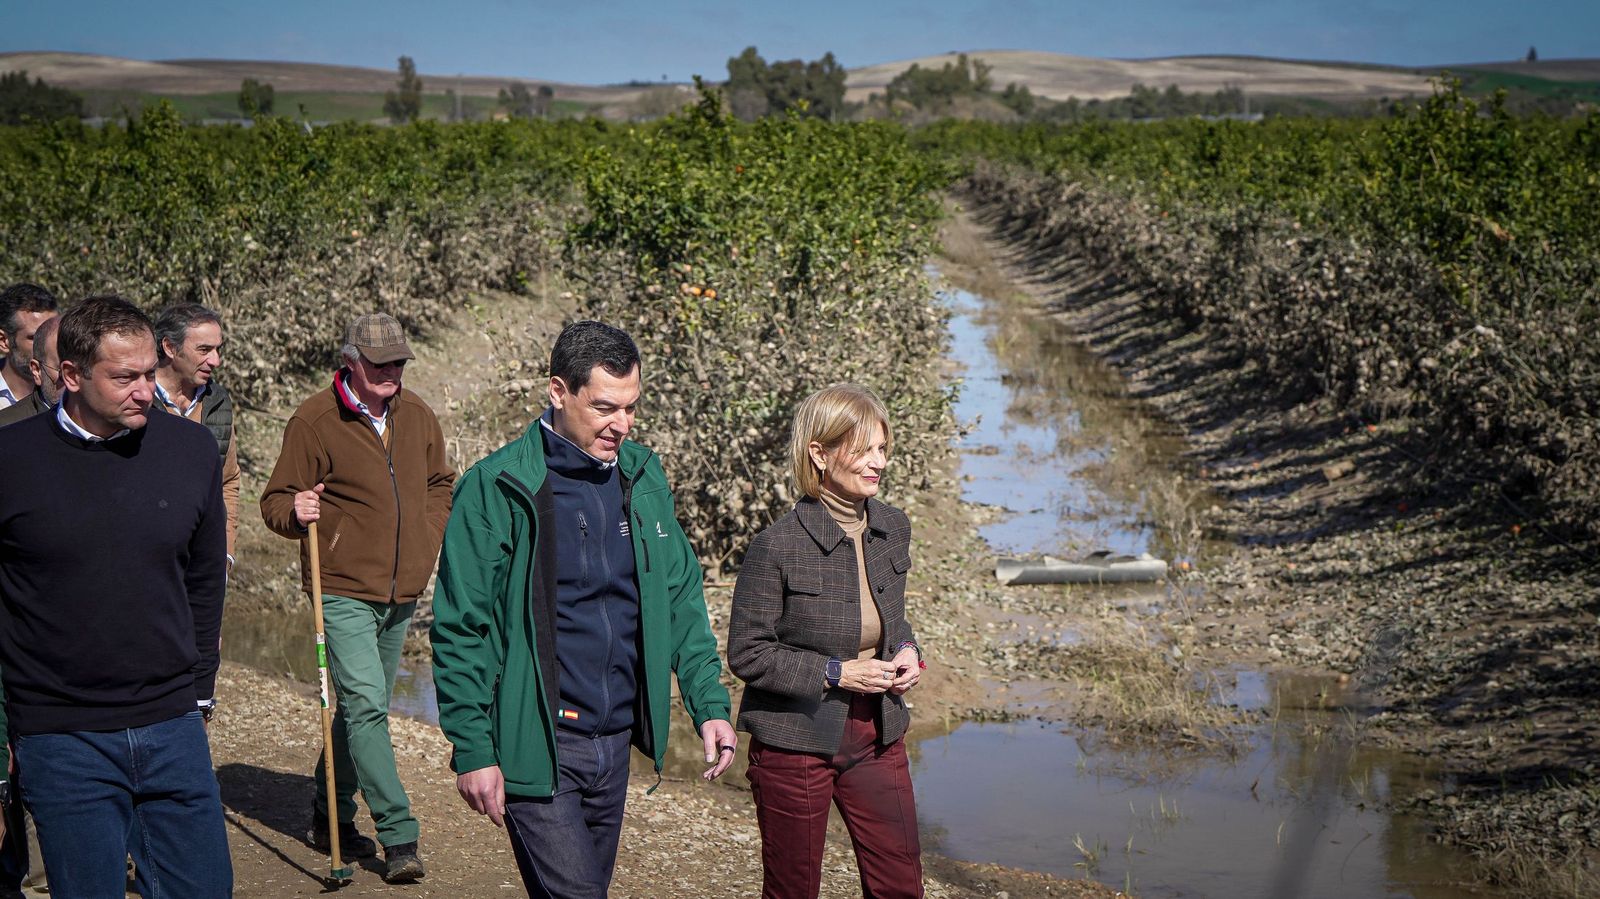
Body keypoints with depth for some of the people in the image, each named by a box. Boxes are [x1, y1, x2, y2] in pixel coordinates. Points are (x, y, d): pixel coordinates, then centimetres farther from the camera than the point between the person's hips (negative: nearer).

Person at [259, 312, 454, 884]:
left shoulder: (417, 415, 8)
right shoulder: (315, 420, -10)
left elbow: (440, 482, 24)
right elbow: (275, 500, -7)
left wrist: (430, 538, 10)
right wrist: (296, 512, -28)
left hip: (402, 592, 6)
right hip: (344, 591, -6)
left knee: (363, 706, 15)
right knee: (366, 705, -14)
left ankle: (331, 815, 30)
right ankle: (399, 837, -12)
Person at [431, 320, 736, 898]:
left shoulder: (644, 478, 7)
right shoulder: (496, 488, -10)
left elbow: (681, 600, 13)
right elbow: (460, 630, -9)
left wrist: (709, 703, 4)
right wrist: (473, 752, -12)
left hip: (615, 742, 6)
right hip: (534, 748, -6)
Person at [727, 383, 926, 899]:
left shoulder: (892, 528, 1)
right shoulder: (778, 546, -17)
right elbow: (746, 653, -13)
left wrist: (907, 652, -3)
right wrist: (835, 673, -19)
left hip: (877, 738, 5)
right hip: (795, 745, -5)